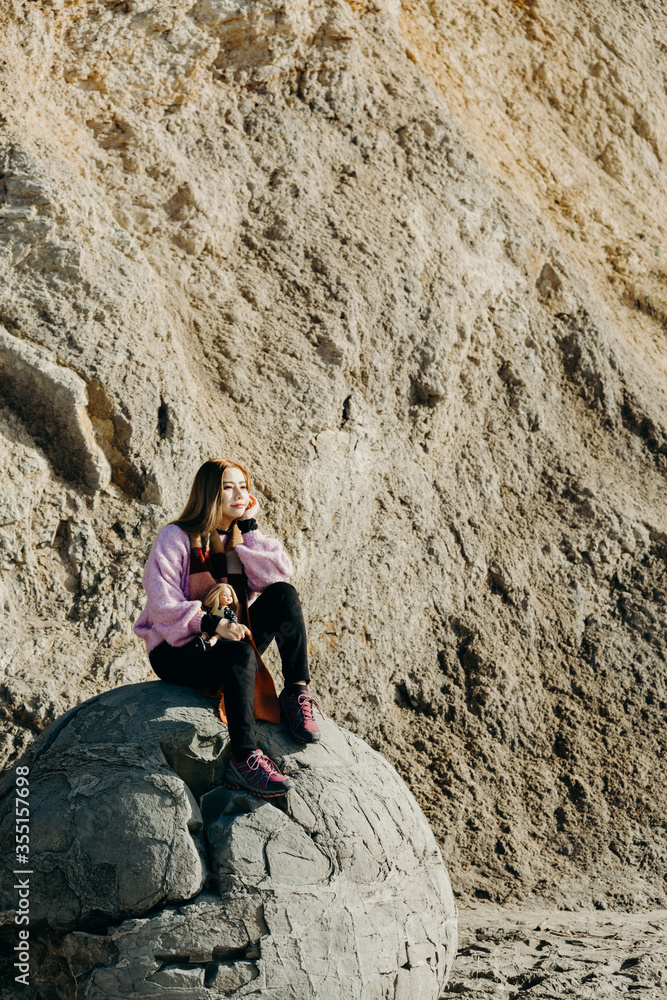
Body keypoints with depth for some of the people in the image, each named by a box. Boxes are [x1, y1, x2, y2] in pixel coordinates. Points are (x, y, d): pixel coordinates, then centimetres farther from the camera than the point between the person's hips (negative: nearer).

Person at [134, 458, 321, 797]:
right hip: (177, 649, -6)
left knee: (284, 594, -16)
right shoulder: (176, 538, -6)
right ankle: (244, 759, -42)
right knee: (240, 654, -37)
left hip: (227, 639, 6)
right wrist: (211, 623, -31)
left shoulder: (241, 539, 12)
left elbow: (280, 575, -6)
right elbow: (162, 603, -18)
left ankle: (296, 694, -20)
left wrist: (249, 528, -7)